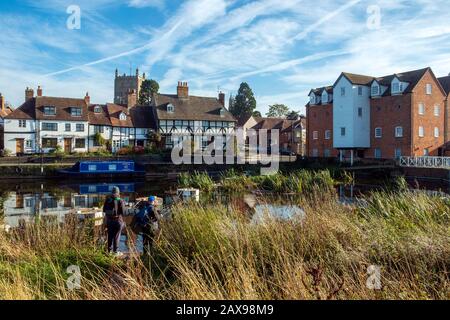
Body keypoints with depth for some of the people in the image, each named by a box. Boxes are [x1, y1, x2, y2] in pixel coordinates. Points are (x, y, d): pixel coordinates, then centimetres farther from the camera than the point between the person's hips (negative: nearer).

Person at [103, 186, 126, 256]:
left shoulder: (107, 200, 0)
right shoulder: (120, 201, -14)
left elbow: (104, 210, 7)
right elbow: (123, 212, -14)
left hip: (109, 220, 4)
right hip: (118, 220, -4)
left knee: (110, 235, 14)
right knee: (116, 236, 2)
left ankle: (109, 250, 22)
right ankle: (115, 251, 5)